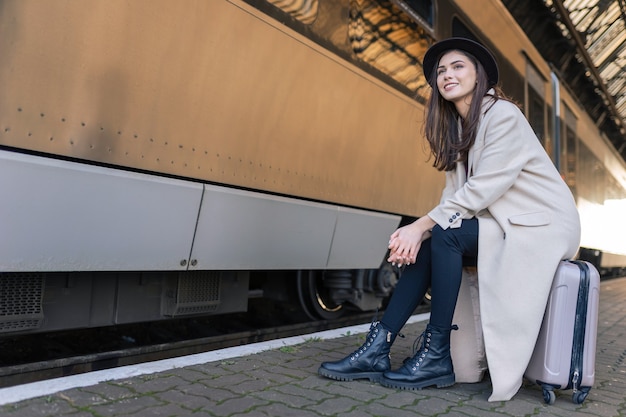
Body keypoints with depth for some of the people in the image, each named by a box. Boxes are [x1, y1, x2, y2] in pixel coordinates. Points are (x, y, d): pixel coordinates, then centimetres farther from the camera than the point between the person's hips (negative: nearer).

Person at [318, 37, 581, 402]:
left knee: (445, 234, -26)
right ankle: (378, 349, -12)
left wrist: (422, 225, -25)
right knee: (426, 242, -12)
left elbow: (482, 190, -23)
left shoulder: (503, 115, -14)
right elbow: (456, 192, 1)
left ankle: (437, 357, -17)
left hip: (542, 224, -7)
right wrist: (421, 231, -17)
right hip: (500, 221, 7)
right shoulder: (457, 126, 10)